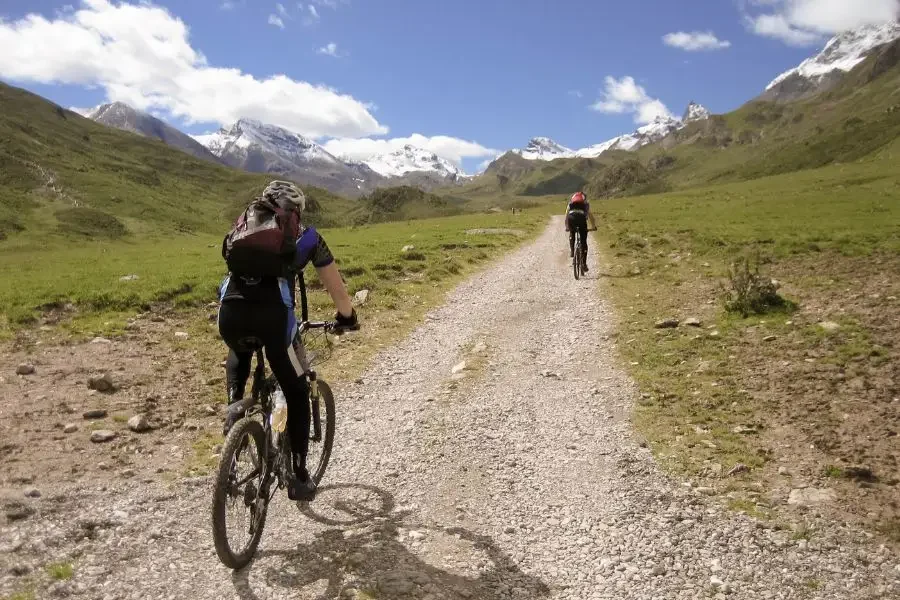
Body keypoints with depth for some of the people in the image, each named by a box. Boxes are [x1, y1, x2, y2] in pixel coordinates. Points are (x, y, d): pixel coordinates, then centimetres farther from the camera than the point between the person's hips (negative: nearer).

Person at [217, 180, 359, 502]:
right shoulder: (306, 236, 22)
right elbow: (334, 282, 29)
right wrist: (347, 316, 46)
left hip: (230, 311, 3)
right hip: (272, 315, -3)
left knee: (239, 353, 40)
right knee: (297, 394, 15)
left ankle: (235, 403, 15)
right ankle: (299, 477, 16)